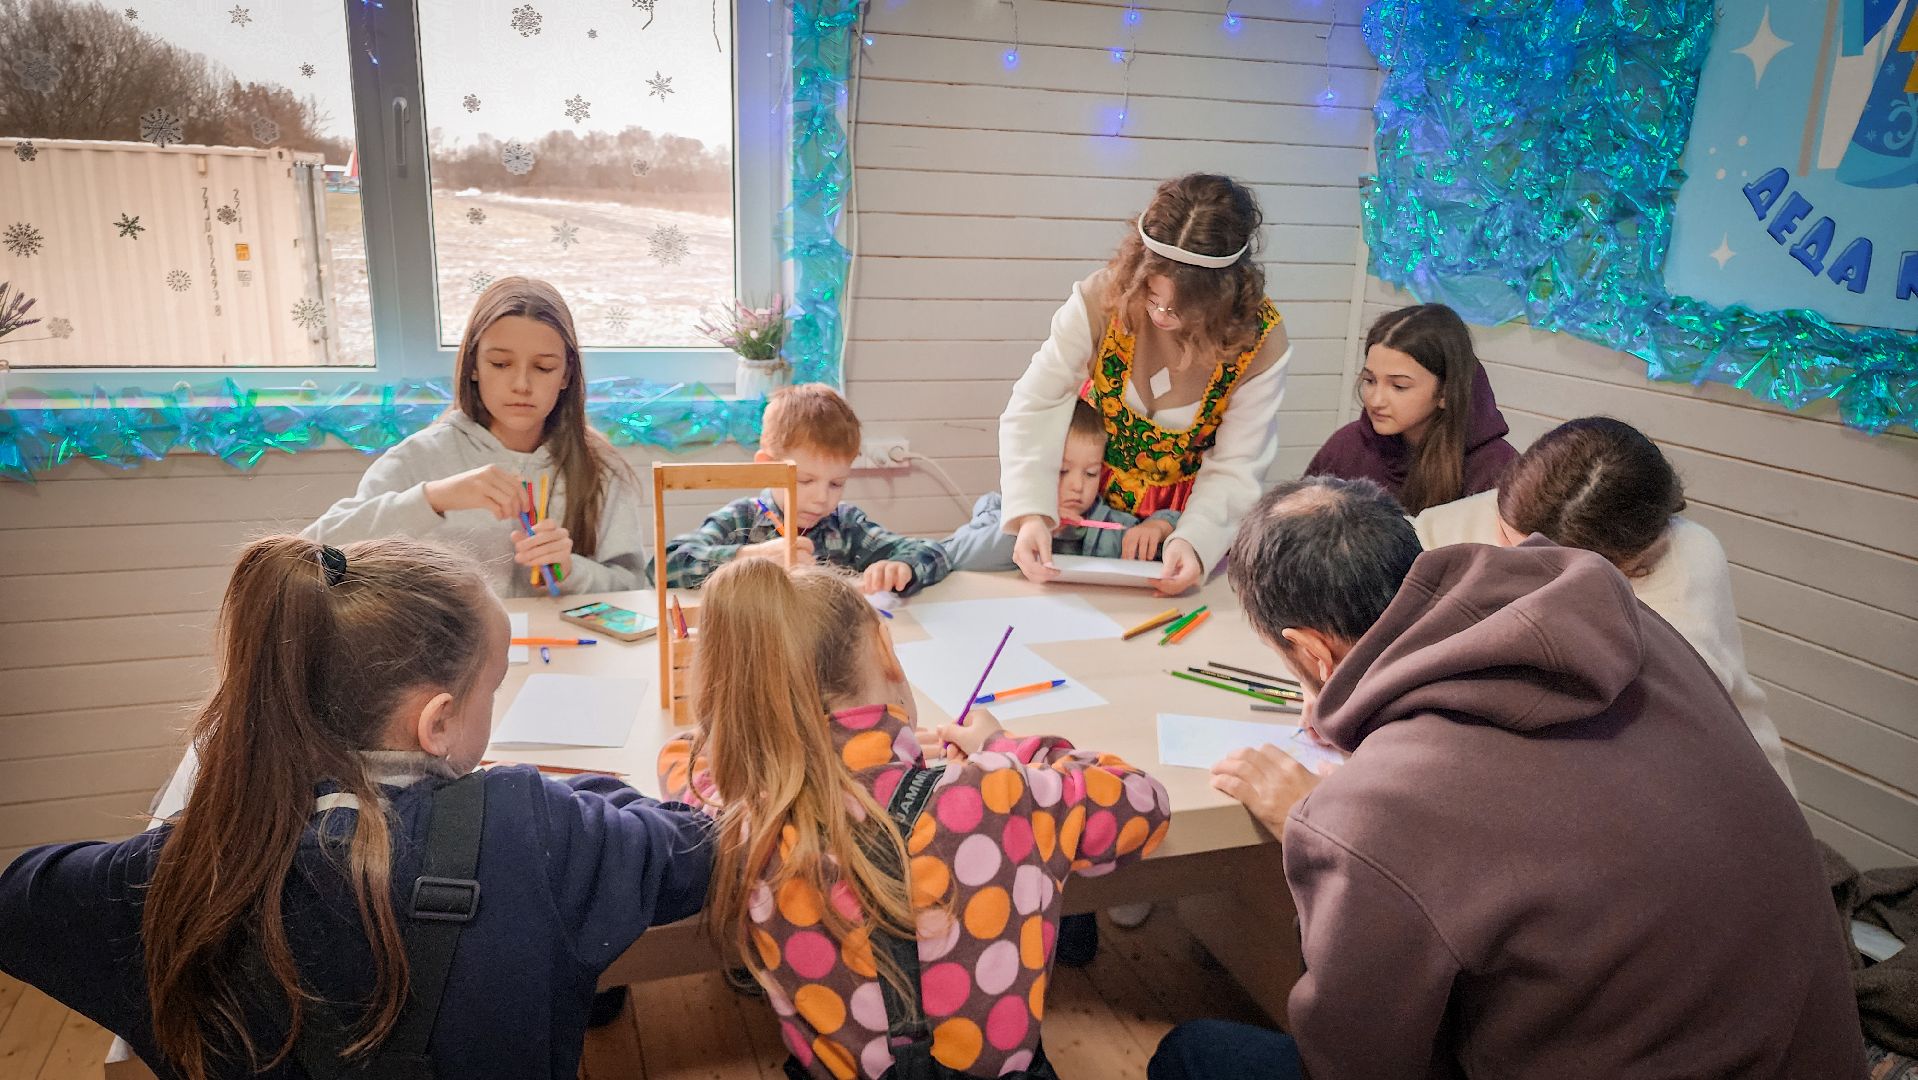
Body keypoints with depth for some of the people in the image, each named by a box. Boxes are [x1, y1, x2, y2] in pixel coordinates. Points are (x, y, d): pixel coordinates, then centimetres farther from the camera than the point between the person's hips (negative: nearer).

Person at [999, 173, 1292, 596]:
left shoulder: (1261, 341, -21)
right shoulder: (1103, 297, -24)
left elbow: (1235, 468, -17)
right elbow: (1033, 407, -21)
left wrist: (1194, 539, -36)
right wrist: (1031, 514, -34)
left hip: (1185, 509, 2)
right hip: (1090, 499, -2)